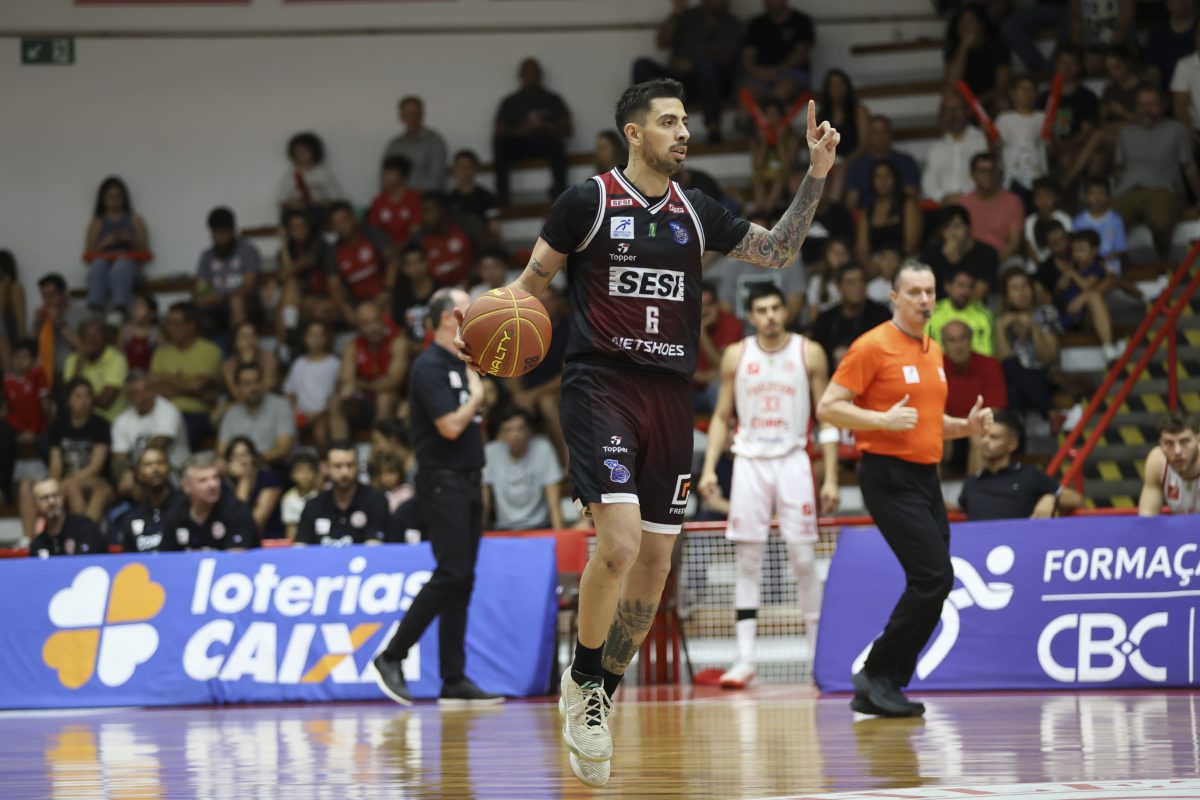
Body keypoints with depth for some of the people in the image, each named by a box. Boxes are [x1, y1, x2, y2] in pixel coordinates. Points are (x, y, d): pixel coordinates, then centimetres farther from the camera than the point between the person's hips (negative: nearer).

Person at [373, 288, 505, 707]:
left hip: (466, 482, 9)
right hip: (442, 482, -9)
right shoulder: (430, 367, -12)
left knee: (461, 579, 6)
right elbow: (450, 426, -20)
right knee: (451, 574, -14)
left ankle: (454, 681, 6)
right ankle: (391, 657, -7)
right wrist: (477, 396, -5)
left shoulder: (462, 364, 17)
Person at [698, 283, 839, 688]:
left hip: (793, 460, -2)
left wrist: (831, 477, -4)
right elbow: (721, 416, 12)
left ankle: (819, 653, 4)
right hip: (749, 460, 2)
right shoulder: (736, 356, 6)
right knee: (747, 561, -1)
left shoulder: (809, 353, 1)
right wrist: (709, 468, 0)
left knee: (803, 560, -4)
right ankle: (745, 658, -1)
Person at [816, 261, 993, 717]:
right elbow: (828, 408, -11)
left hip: (925, 477, 9)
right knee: (934, 577, -17)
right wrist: (883, 420, -23)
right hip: (889, 477, -9)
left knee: (932, 585, 5)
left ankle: (878, 692, 11)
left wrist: (966, 426, 10)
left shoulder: (933, 351, 17)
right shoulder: (873, 346, -8)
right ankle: (877, 674, -6)